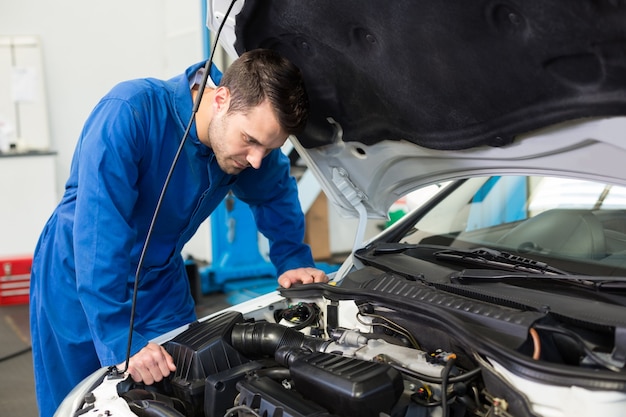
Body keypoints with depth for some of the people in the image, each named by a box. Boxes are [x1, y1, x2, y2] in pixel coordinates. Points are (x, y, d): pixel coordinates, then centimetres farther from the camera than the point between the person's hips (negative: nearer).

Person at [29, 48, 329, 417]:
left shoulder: (252, 132, -13)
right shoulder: (129, 113, -33)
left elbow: (276, 192, 10)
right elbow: (99, 233, -37)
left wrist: (293, 261, 0)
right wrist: (120, 341, -39)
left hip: (161, 284, 5)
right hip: (76, 282, -4)